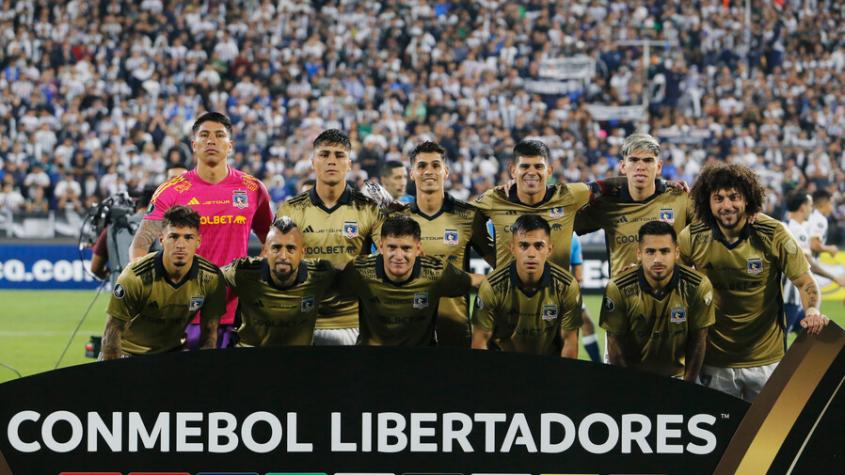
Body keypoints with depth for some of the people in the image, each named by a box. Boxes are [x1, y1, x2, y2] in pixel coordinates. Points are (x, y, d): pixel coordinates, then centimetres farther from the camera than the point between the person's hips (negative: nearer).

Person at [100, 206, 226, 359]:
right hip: (130, 351, -3)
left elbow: (210, 334, -4)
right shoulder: (135, 277, -24)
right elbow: (113, 331, -16)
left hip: (174, 352, 3)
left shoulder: (212, 279, -15)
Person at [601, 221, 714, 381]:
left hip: (678, 375, 1)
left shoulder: (698, 287, -18)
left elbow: (697, 341, -9)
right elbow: (616, 344, -10)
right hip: (632, 376, -1)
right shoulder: (617, 289, -20)